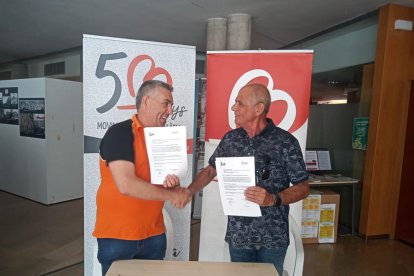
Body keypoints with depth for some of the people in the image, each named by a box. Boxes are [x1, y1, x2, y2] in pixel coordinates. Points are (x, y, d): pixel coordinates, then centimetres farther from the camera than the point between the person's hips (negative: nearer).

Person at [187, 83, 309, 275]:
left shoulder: (286, 142, -11)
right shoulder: (230, 139, 1)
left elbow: (303, 188, -7)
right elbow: (210, 170, 12)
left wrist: (273, 199, -23)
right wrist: (188, 192, 1)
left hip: (272, 237, -3)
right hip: (237, 235, 3)